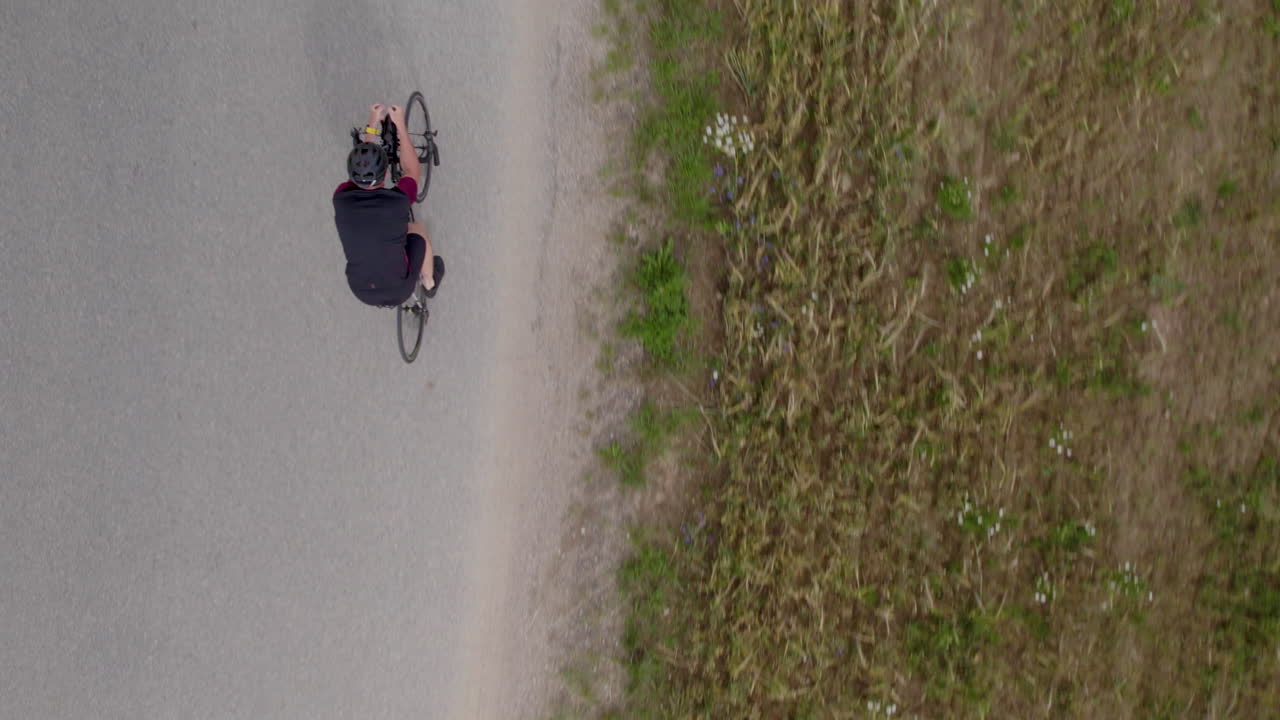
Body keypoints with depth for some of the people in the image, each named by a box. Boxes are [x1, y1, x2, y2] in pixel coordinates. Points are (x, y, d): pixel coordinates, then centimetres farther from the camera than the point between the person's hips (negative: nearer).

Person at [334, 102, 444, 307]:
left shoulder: (341, 200, -21)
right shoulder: (398, 200, -28)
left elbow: (358, 170, 1)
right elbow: (413, 171, -5)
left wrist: (373, 124, 4)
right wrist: (400, 124, -3)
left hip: (361, 291, 2)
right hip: (399, 289, -2)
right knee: (417, 230, 25)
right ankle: (430, 284, 49)